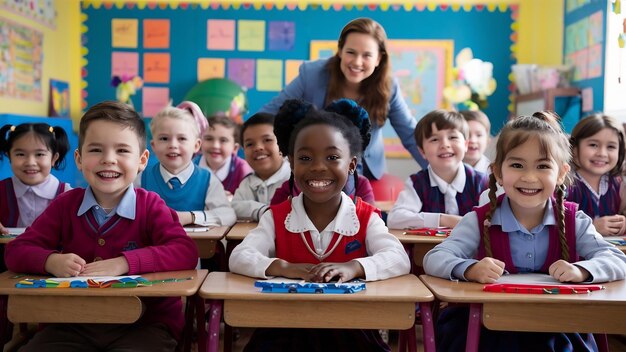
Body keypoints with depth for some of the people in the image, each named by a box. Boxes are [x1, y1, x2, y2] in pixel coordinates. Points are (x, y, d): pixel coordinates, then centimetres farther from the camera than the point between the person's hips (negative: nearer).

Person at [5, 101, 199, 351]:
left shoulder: (150, 206, -3)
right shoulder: (65, 205, 5)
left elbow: (186, 252, -17)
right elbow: (16, 251, 4)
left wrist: (124, 263, -29)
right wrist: (52, 261, -20)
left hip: (144, 323, -3)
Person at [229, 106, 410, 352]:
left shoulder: (365, 218, -1)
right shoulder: (277, 217, 2)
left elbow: (399, 260, -16)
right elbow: (238, 258, -9)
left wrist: (353, 267, -35)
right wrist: (283, 268, -28)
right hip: (287, 329, 0)